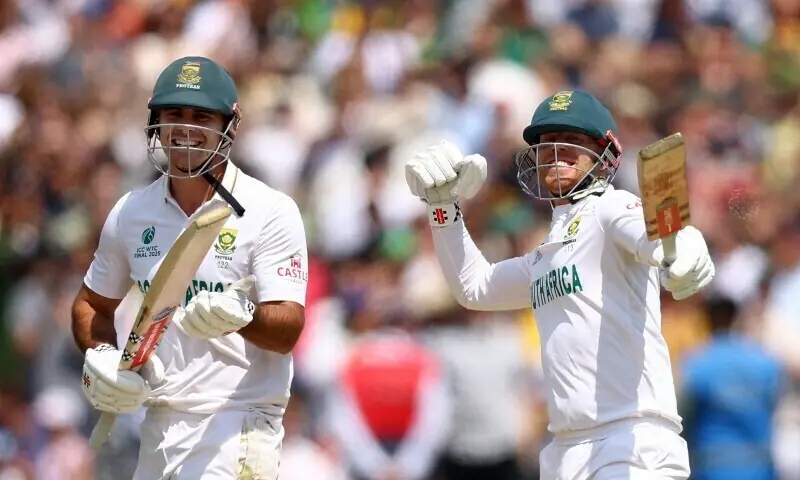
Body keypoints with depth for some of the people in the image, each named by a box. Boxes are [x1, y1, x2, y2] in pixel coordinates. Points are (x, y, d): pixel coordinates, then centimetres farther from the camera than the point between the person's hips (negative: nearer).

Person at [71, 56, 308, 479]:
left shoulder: (271, 212, -7)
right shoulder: (131, 212, 8)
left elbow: (287, 331, -15)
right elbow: (92, 304, 21)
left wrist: (242, 316, -36)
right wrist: (99, 355, 0)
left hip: (237, 424, -5)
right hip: (158, 423, 6)